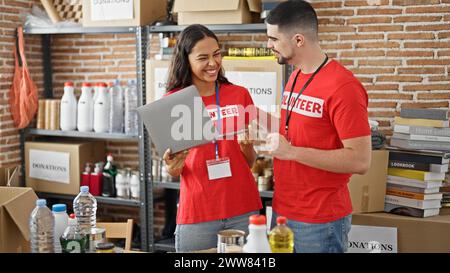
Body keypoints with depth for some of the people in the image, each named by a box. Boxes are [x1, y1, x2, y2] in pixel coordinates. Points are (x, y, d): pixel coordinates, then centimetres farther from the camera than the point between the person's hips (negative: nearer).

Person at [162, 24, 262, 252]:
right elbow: (175, 172, 3)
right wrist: (172, 166, -19)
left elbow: (250, 162, 8)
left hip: (243, 211, 2)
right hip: (196, 214, -1)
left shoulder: (240, 95, 1)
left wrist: (246, 146, -12)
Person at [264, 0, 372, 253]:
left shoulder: (343, 87, -18)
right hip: (282, 211, 8)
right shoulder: (295, 77, 8)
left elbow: (360, 161, -22)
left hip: (320, 221, -8)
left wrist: (292, 152, -23)